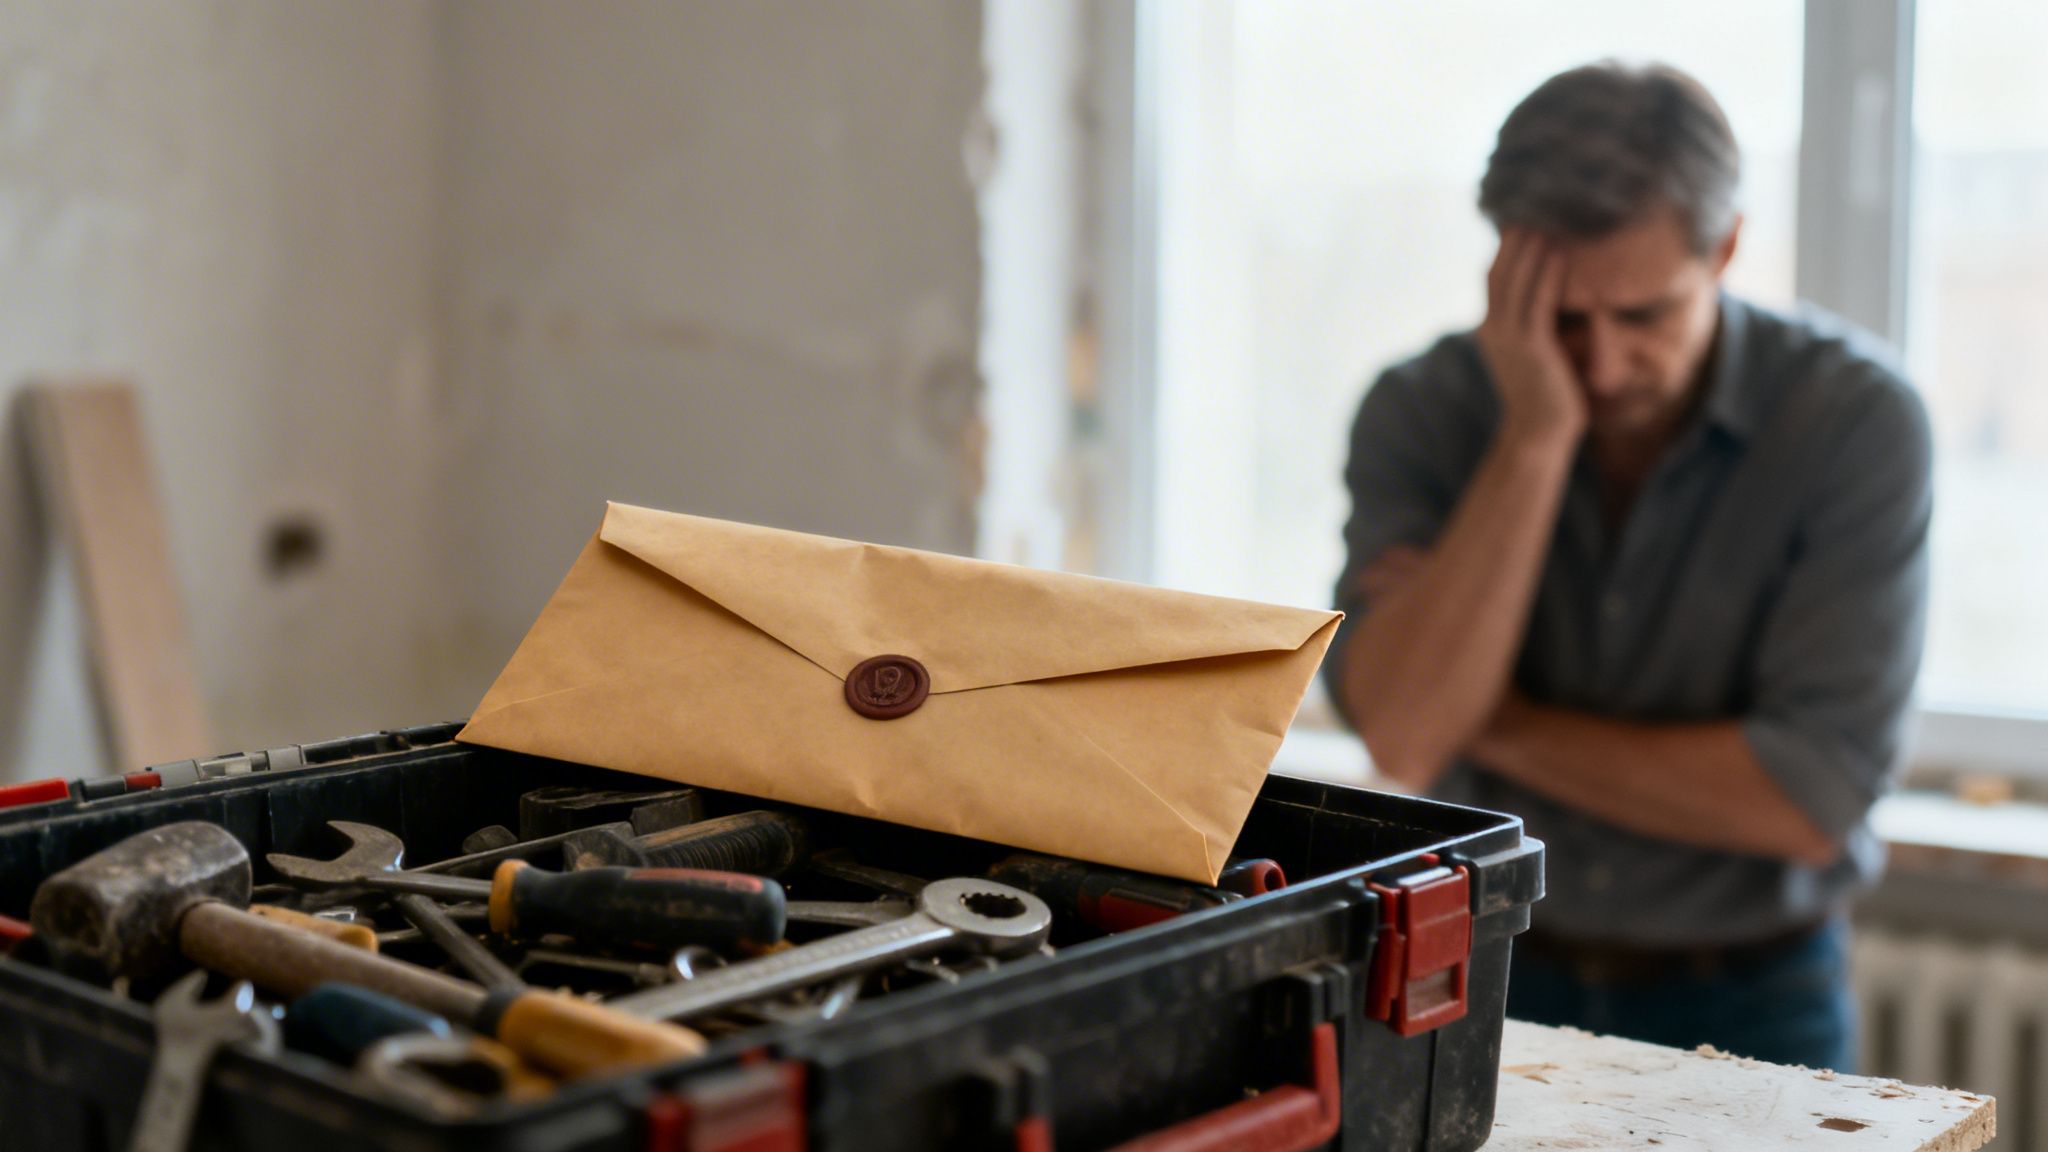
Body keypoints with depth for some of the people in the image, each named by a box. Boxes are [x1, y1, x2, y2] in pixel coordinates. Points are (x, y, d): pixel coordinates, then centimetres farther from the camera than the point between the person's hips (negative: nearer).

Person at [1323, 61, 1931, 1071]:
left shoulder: (1855, 414, -11)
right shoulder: (1421, 411, -6)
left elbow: (1810, 800, -17)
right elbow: (1403, 736, -19)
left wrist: (1496, 722, -12)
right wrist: (1536, 438, -22)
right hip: (1483, 983, 1)